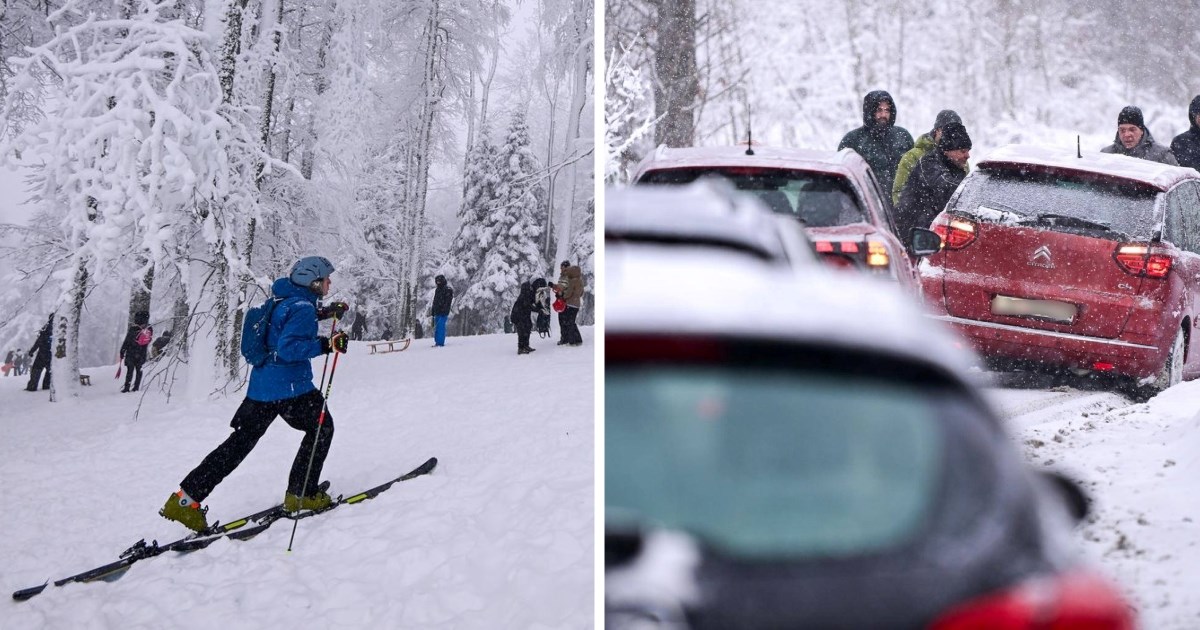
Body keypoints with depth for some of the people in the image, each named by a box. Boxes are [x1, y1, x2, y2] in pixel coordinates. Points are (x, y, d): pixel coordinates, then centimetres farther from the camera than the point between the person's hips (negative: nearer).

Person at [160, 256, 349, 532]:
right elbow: (288, 348, -25)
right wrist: (326, 344, -28)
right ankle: (301, 494, 9)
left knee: (241, 442, 10)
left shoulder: (285, 302, 14)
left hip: (261, 385, 9)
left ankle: (186, 499, 5)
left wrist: (323, 314, 31)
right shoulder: (302, 307, -14)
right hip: (289, 388, -9)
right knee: (322, 427, 12)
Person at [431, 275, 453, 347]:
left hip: (443, 312, -8)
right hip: (437, 312, 8)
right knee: (436, 327, 8)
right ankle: (437, 342, 13)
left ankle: (440, 343, -15)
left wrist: (444, 310, -22)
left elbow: (447, 302, -14)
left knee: (441, 326, -14)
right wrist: (433, 310, 21)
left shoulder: (447, 290, -6)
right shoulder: (437, 290, 20)